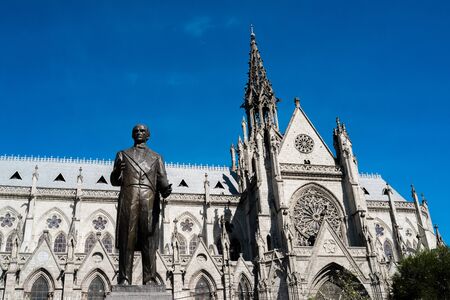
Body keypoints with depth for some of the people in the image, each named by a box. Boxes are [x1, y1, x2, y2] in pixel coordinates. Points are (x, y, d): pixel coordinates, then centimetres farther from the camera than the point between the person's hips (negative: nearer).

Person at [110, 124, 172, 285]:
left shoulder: (156, 157, 23)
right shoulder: (122, 154, 23)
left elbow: (162, 180, 9)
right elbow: (115, 181, 13)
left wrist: (166, 190, -15)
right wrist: (117, 170, -11)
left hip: (149, 200, 0)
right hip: (128, 198, 0)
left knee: (149, 242, -6)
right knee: (126, 241, -7)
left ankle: (150, 281, -9)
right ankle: (124, 279, -9)